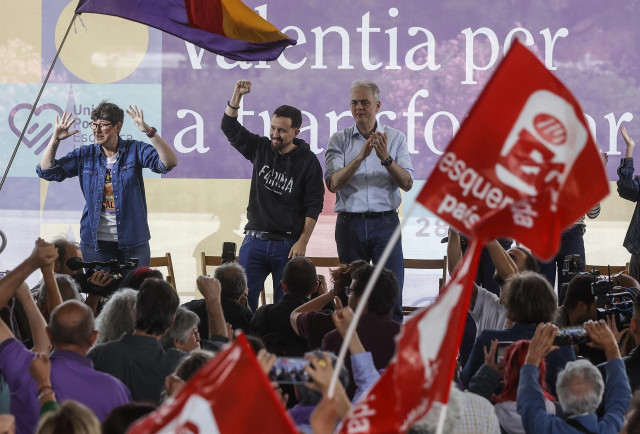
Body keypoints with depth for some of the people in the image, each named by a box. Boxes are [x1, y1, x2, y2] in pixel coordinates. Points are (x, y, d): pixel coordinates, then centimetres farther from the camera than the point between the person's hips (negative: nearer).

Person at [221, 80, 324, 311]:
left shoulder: (307, 161, -3)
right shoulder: (260, 149, 8)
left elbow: (314, 206, -4)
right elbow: (230, 128, 6)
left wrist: (302, 242, -10)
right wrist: (237, 96, -8)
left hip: (288, 244, -3)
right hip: (255, 240, 3)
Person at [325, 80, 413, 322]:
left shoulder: (395, 139, 6)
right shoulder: (339, 140, 6)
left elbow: (407, 184, -3)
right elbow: (333, 183, -8)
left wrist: (386, 158, -19)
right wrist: (361, 157, -19)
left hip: (385, 222, -1)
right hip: (350, 222, 1)